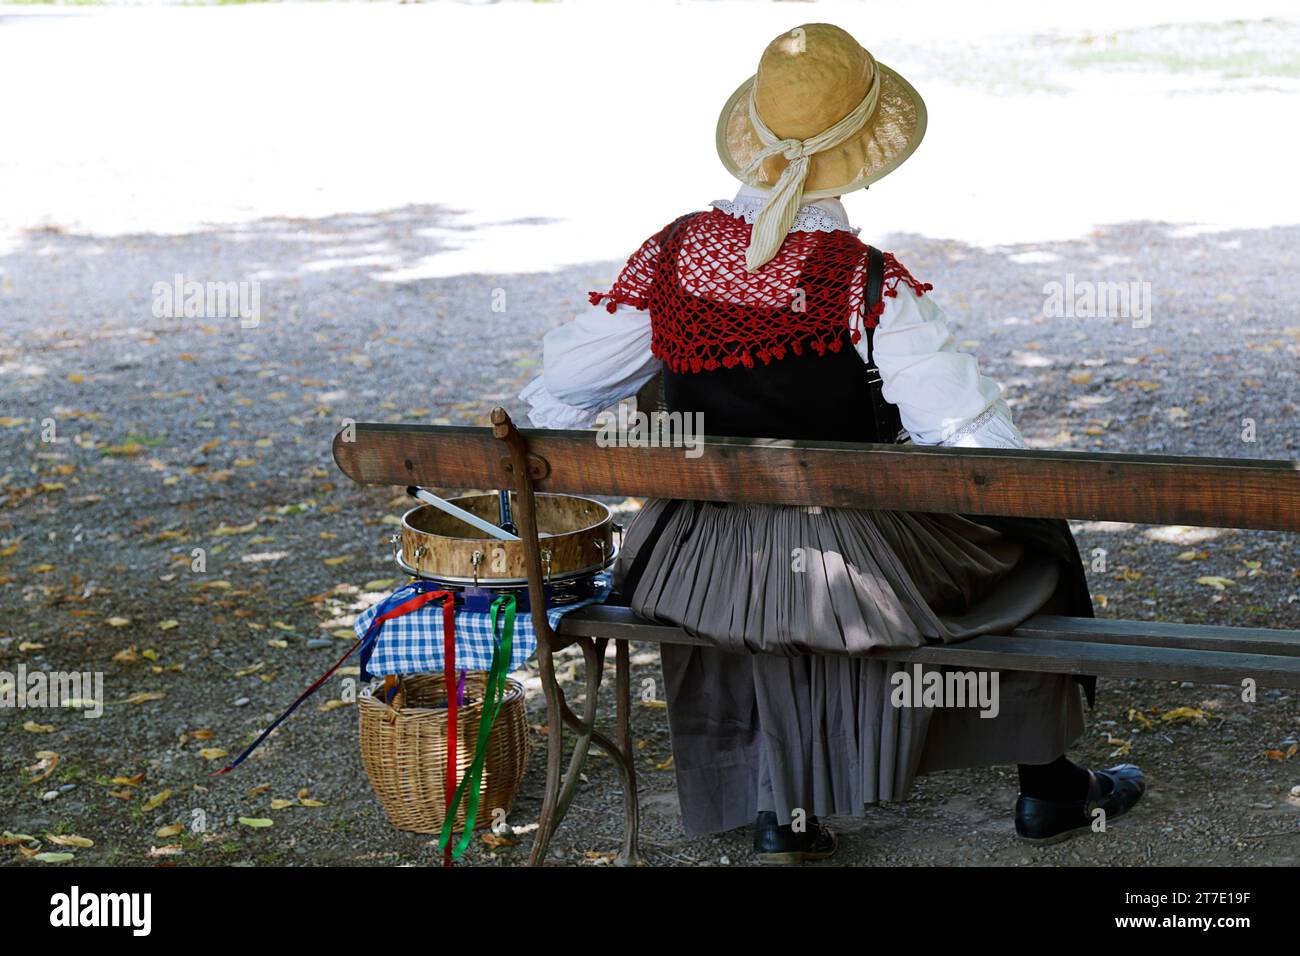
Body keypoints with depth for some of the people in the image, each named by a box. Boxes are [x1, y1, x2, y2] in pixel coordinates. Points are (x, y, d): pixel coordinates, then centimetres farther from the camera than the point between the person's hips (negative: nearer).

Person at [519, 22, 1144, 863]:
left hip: (701, 571, 4)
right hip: (848, 572, -4)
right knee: (1033, 548, 22)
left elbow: (563, 387, 4)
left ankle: (779, 808, 40)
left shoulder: (672, 254, -6)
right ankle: (1047, 787, 36)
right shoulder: (869, 285, -19)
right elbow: (981, 443, -19)